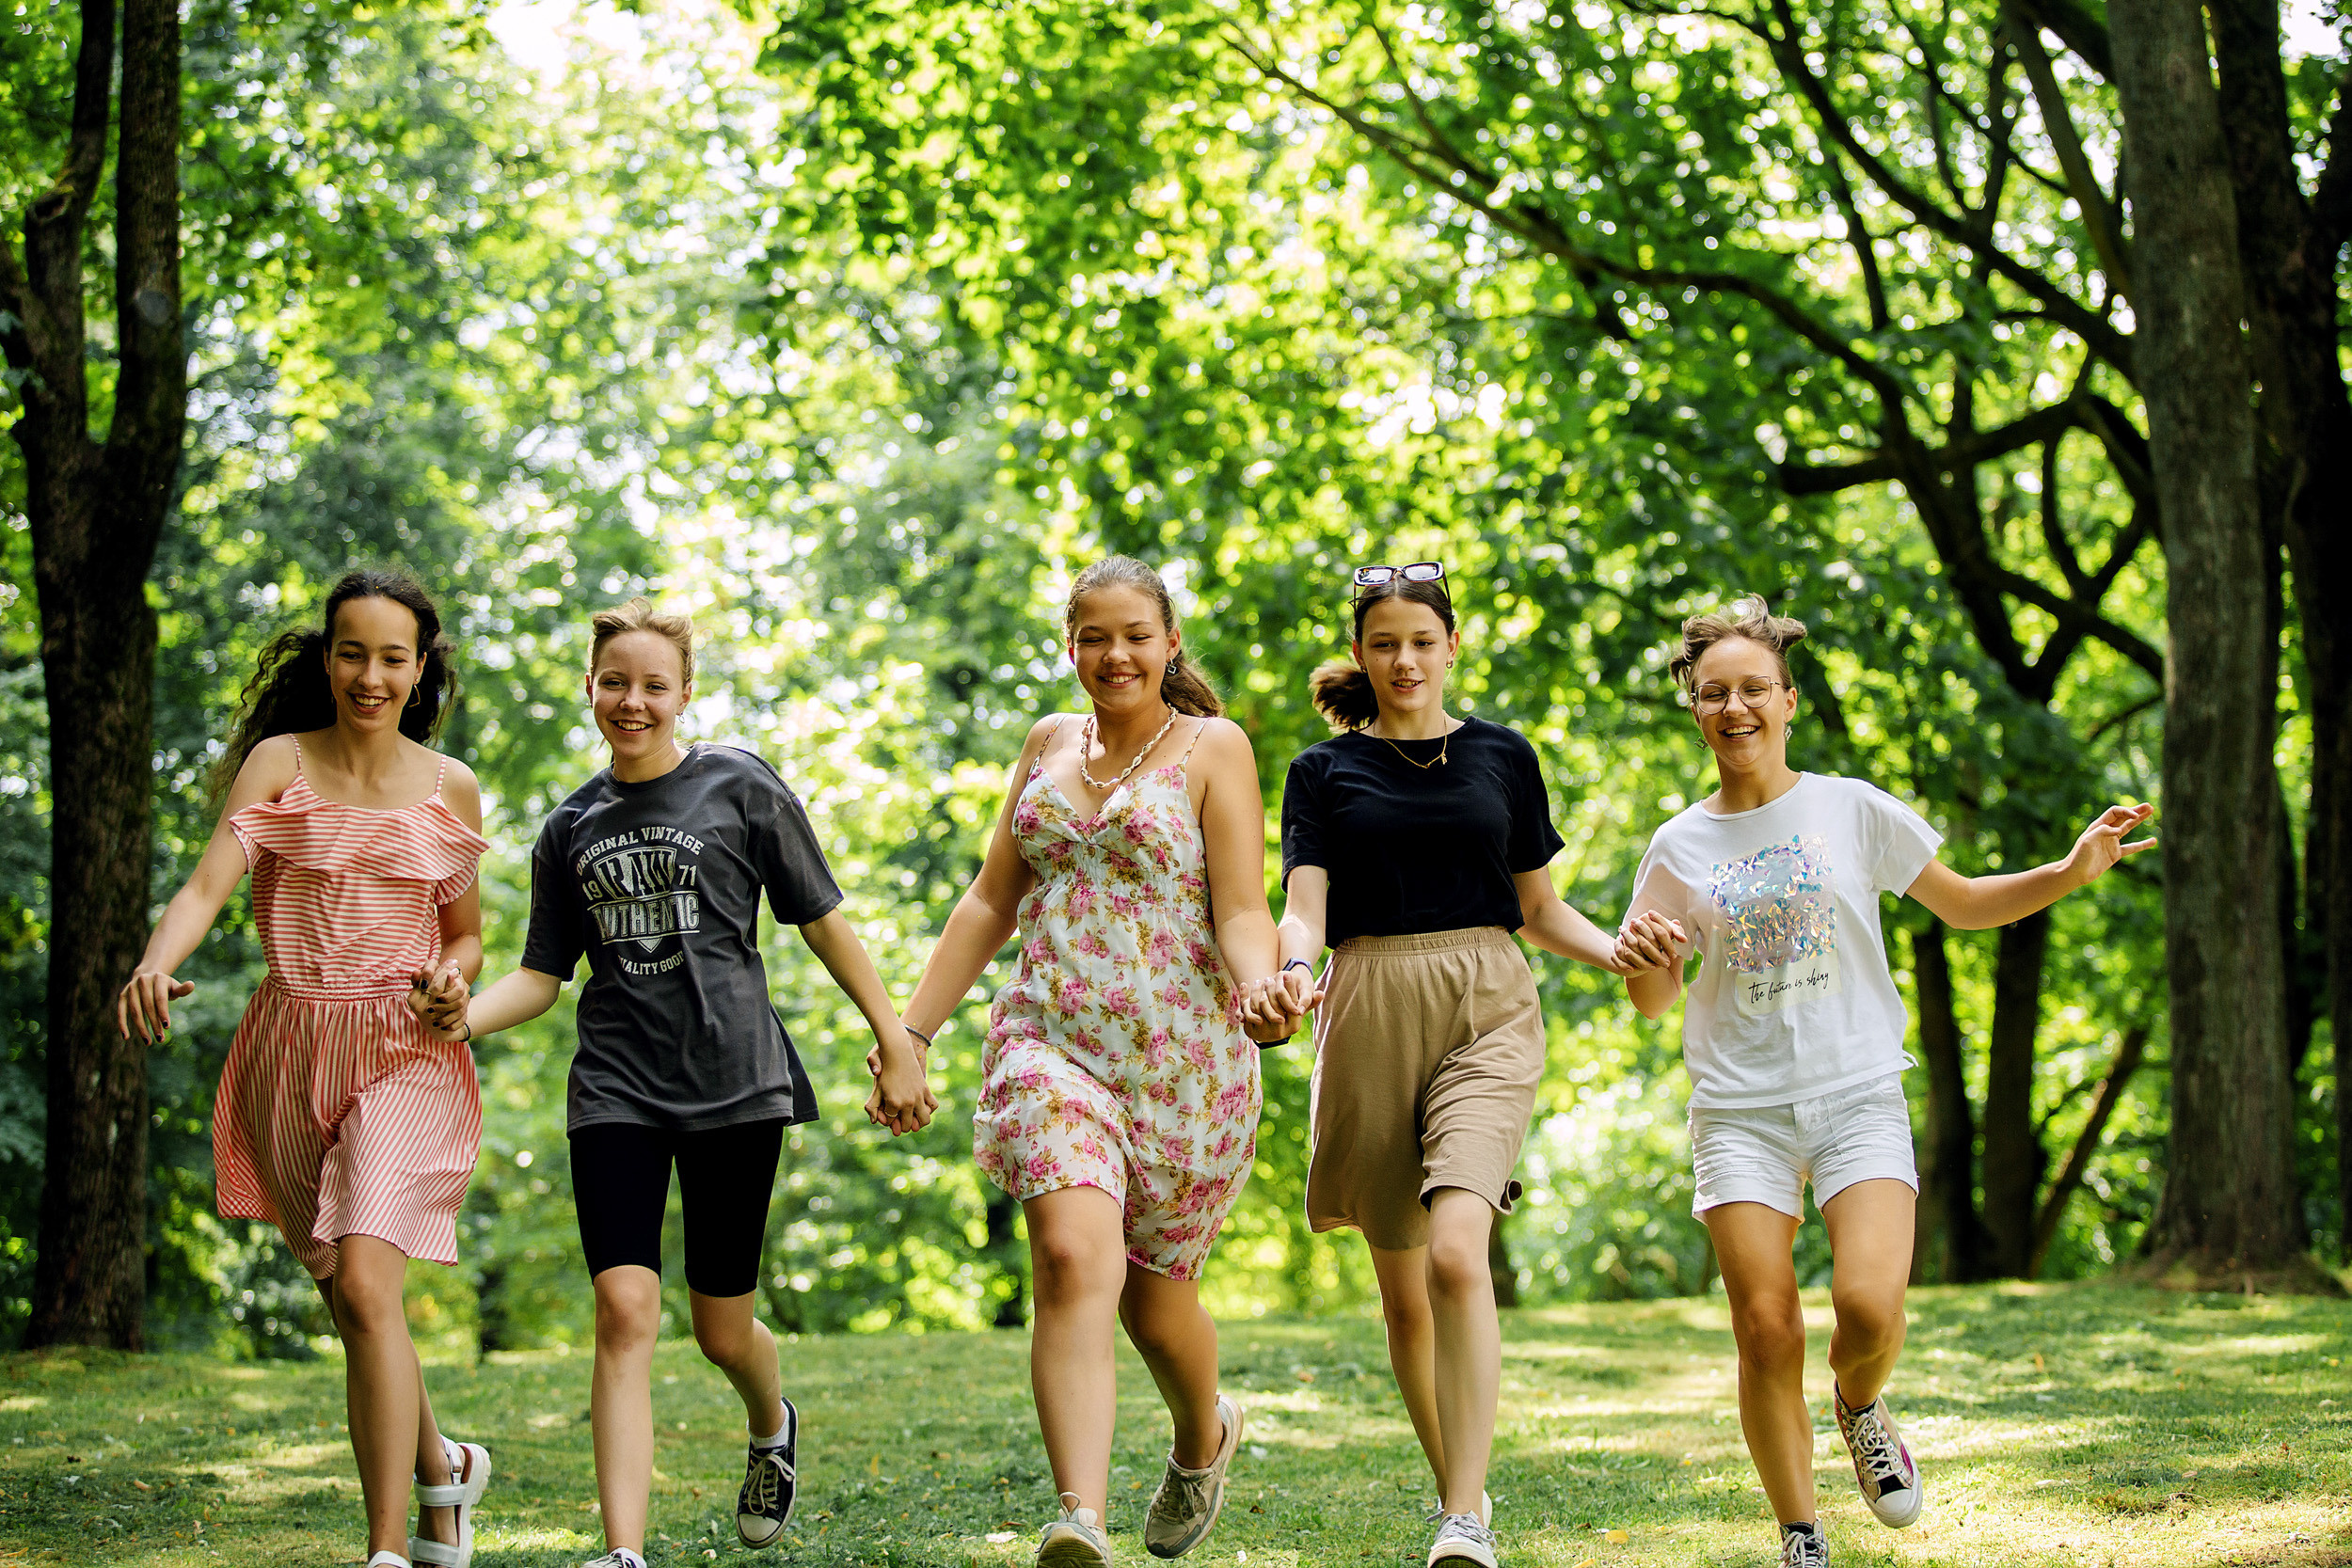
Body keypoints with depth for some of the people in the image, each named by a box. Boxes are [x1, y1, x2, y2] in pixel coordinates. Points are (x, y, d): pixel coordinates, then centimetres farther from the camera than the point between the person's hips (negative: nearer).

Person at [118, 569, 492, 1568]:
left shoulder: (450, 789, 4)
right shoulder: (279, 763, 0)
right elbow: (208, 884, -14)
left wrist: (450, 977, -9)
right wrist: (156, 961, -35)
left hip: (403, 1055, -2)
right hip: (291, 1053, 2)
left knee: (365, 1287, -19)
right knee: (352, 1304, 13)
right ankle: (441, 1467, 40)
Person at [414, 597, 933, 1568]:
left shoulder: (742, 789, 1)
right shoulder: (570, 831, 11)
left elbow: (822, 923, 5)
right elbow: (543, 975, 12)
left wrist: (895, 1042, 2)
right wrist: (470, 1015, -9)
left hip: (734, 1083, -2)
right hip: (616, 1088, 2)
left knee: (721, 1329, 6)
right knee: (625, 1309, -14)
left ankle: (772, 1428, 42)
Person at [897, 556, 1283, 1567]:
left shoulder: (1212, 747, 2)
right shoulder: (1049, 743, 15)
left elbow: (1242, 913, -6)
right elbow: (992, 900, 20)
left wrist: (1261, 990, -28)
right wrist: (911, 1028, 14)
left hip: (1181, 1055, -2)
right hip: (1049, 1039, 2)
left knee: (1154, 1294, 10)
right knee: (1074, 1257, -22)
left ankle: (1205, 1434, 44)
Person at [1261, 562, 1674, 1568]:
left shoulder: (1502, 756, 12)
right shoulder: (1324, 771, 9)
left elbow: (1541, 909, 17)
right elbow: (1303, 907, -2)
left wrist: (1625, 952, -2)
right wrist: (1294, 969, -24)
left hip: (1486, 1010, -1)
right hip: (1370, 1014, 1)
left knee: (1455, 1255, -21)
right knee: (1402, 1288, 7)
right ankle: (1451, 1484, 27)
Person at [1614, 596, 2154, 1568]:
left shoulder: (1851, 810, 2)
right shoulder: (1679, 848, 3)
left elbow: (1963, 904, 13)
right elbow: (1655, 1003, 10)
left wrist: (2071, 872, -3)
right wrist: (1644, 959, -13)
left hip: (1859, 1096, -1)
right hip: (1741, 1111, 1)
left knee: (1870, 1307, -19)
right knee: (1765, 1333, -7)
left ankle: (1860, 1406, 17)